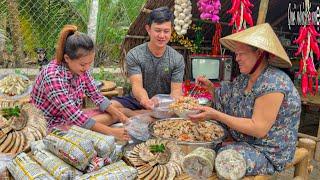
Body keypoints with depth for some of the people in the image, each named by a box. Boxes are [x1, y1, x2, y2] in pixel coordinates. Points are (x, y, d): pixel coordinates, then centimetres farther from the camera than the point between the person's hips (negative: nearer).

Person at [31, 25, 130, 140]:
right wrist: (111, 132, -35)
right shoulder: (53, 76, -31)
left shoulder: (80, 69, -9)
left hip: (71, 117, 8)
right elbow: (73, 114, -34)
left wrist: (122, 118, -14)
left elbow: (97, 97, -1)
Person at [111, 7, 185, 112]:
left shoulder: (177, 59, -4)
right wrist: (144, 100, -44)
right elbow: (137, 85, -19)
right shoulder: (134, 55, -9)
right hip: (137, 101, -1)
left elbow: (176, 90, -9)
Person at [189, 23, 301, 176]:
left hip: (268, 153, -8)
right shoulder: (244, 78, 3)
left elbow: (258, 129, -27)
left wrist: (215, 115, -28)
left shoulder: (273, 83, -23)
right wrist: (210, 87, -3)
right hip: (243, 141, 8)